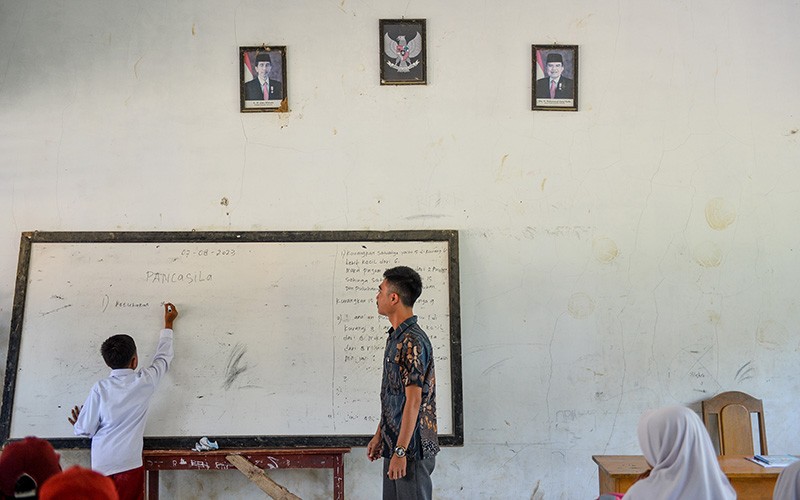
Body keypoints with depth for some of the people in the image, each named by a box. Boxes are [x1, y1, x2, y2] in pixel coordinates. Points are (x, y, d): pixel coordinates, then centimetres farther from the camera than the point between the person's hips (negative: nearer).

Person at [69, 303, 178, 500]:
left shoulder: (100, 389, -7)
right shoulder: (145, 382, -5)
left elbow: (85, 430, -3)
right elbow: (163, 357, 14)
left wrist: (79, 424, 22)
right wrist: (168, 323, 28)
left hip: (101, 467, 1)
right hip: (129, 466, 0)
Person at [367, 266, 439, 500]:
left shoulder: (412, 342, -19)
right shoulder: (396, 337, 12)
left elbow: (413, 400, -22)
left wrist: (400, 451, -22)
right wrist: (379, 435, 20)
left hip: (412, 447, -10)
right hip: (394, 443, 10)